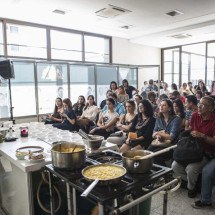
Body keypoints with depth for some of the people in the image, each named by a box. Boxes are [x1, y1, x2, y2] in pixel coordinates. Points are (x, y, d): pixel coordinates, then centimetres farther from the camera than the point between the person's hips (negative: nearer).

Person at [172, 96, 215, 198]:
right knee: (175, 166, -12)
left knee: (190, 169, -28)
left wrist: (202, 136, -28)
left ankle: (191, 187, 7)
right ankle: (191, 180, 17)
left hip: (206, 153, -5)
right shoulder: (195, 115, 2)